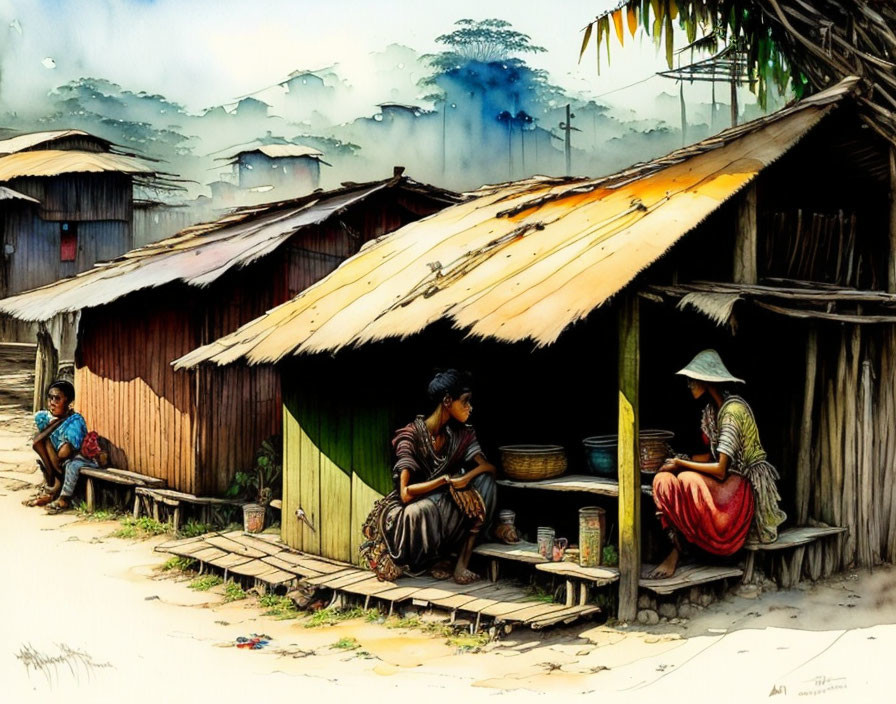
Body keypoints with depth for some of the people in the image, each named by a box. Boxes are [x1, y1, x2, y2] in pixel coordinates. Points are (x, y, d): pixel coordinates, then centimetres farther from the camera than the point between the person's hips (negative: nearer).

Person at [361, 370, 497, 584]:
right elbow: (406, 493, -24)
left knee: (484, 480, -20)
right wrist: (446, 480, -28)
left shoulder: (460, 434, -1)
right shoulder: (412, 434, -18)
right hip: (414, 509, -6)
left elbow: (488, 467, -10)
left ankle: (462, 564, -21)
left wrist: (466, 478, -29)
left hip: (443, 505, 6)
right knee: (420, 511, -42)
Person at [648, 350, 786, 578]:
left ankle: (679, 550, -7)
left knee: (687, 479, -29)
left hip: (745, 486, -9)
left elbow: (720, 470, -24)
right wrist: (681, 460, -3)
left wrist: (681, 464, -15)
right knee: (663, 480, -12)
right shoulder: (710, 411, 8)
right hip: (728, 481, 9)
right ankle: (675, 549, -16)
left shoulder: (733, 410, -21)